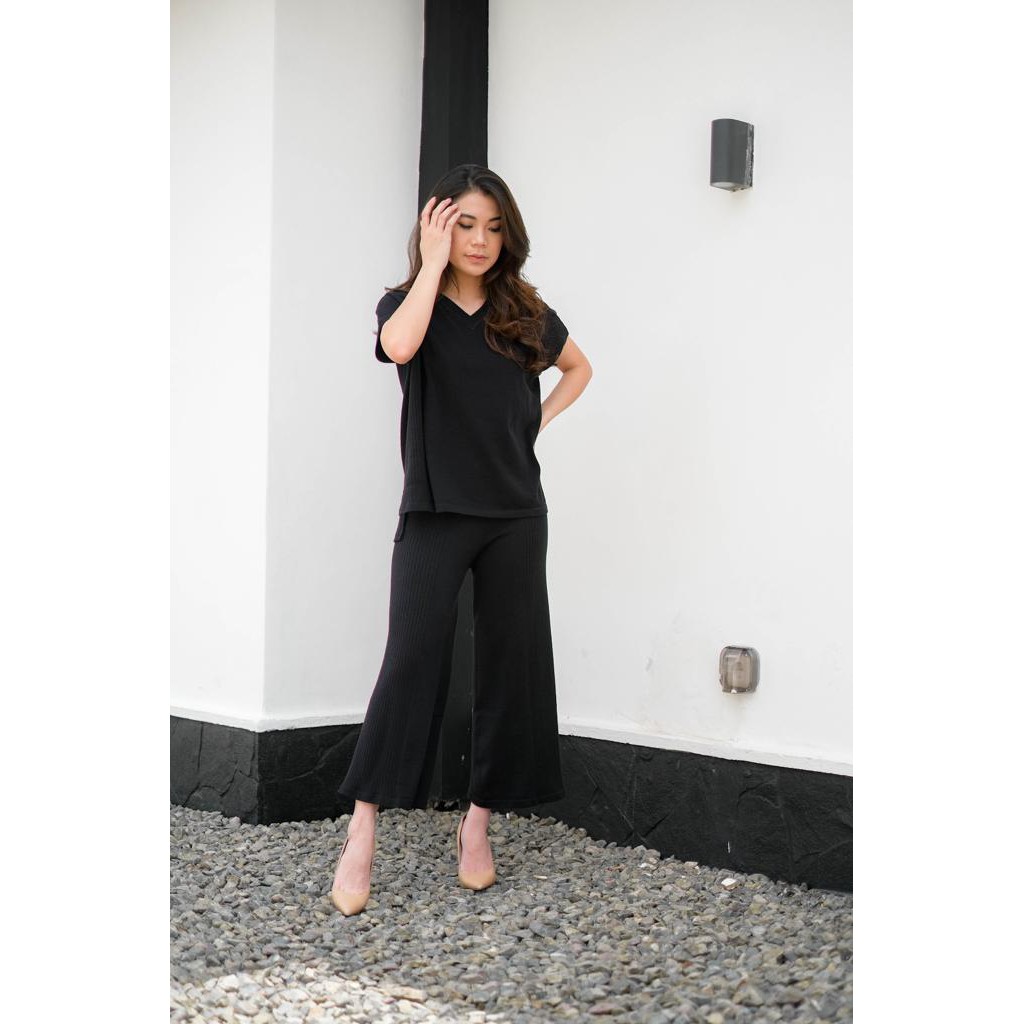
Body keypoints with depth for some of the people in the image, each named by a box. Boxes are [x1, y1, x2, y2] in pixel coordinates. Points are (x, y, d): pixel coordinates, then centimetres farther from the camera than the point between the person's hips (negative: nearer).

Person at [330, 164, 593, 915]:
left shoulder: (525, 312, 9)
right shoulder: (408, 303, 2)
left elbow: (580, 367, 25)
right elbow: (399, 346, -23)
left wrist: (540, 420, 8)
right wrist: (433, 263, -12)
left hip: (515, 513, 4)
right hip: (436, 510, -3)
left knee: (513, 663, 4)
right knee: (415, 655, -15)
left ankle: (478, 820, 16)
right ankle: (362, 835, -10)